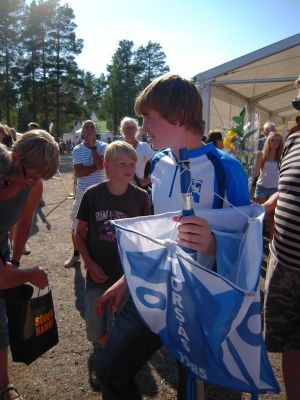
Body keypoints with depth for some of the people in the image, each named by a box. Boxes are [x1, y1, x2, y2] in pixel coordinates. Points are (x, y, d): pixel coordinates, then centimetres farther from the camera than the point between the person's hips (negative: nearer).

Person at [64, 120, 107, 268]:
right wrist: (95, 166, -14)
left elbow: (101, 165, -19)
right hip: (82, 191, 2)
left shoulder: (102, 146, -1)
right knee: (76, 224, 11)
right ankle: (75, 254, 29)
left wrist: (93, 146, -14)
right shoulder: (77, 149, 2)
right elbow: (78, 173, -10)